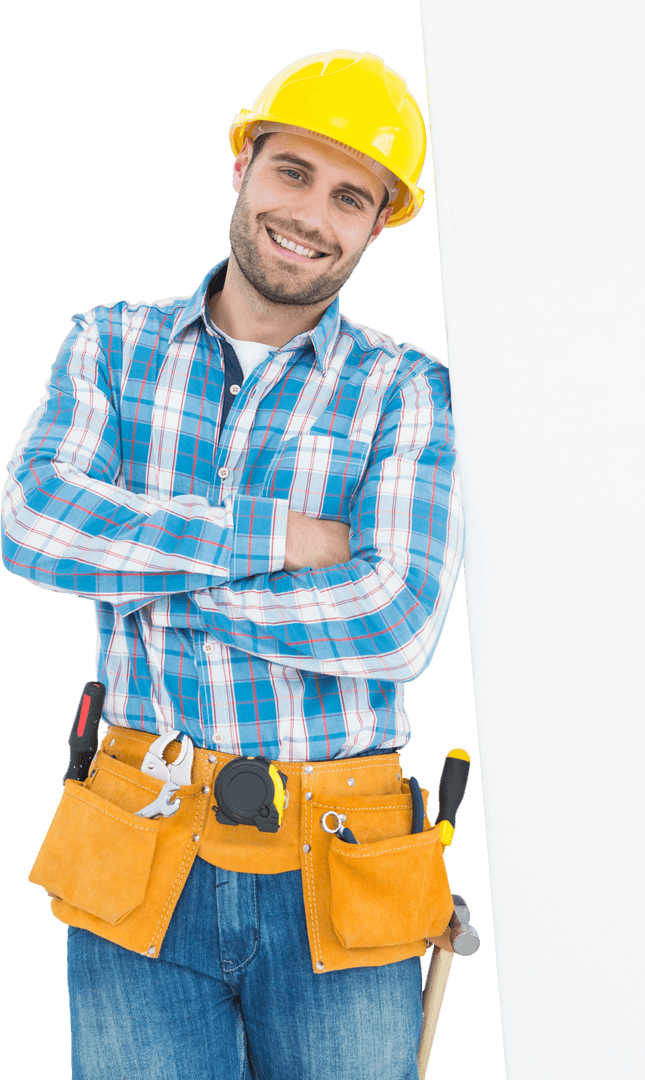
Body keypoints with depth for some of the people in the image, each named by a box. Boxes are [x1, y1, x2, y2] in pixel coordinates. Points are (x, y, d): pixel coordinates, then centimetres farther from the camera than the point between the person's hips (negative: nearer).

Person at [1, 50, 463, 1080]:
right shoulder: (113, 344, 7)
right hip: (140, 876, 1)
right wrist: (276, 536, -14)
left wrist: (147, 582, -9)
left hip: (336, 888, -1)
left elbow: (399, 623, -13)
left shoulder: (407, 390, 0)